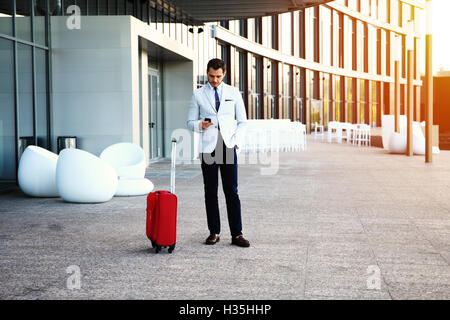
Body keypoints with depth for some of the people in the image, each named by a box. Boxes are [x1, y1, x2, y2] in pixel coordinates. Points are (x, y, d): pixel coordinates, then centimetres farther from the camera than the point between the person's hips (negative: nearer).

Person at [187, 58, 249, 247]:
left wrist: (235, 141, -3)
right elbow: (190, 122, 9)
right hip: (208, 147, 0)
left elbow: (242, 121, 11)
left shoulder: (233, 93, 9)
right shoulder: (198, 95, 7)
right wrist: (200, 125, -13)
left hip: (228, 146, 0)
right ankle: (214, 232, 11)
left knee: (232, 191, -3)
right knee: (210, 192, 3)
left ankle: (237, 234, -1)